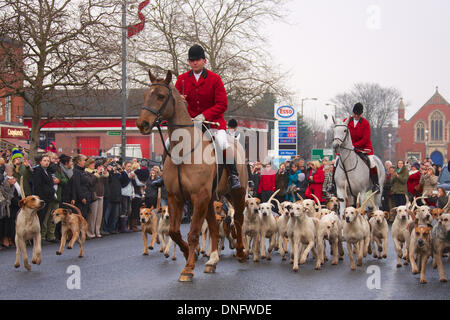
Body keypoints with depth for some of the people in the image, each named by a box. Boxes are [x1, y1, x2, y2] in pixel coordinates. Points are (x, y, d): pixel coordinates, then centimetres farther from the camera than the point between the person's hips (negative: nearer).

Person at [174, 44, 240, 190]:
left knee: (223, 143, -28)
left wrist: (204, 115, -21)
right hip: (189, 121, 3)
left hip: (213, 120, -3)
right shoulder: (182, 79, 4)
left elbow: (222, 104, -9)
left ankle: (233, 175, -14)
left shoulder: (215, 79, -5)